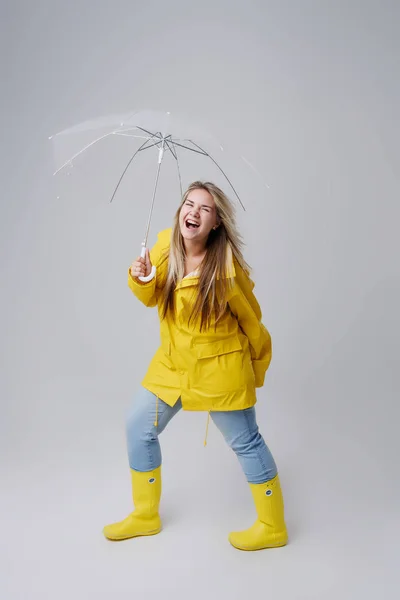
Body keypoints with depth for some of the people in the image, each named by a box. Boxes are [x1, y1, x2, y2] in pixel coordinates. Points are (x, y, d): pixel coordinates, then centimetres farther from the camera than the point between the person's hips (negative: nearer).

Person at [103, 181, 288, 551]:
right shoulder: (166, 244, -6)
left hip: (219, 368, -6)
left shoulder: (226, 268, -22)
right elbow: (152, 298, 6)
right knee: (138, 429, 13)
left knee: (246, 443, 7)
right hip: (172, 364, 7)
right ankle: (145, 516, 34)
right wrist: (140, 279, -17)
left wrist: (256, 370, 4)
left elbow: (252, 323, -8)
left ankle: (273, 527, 29)